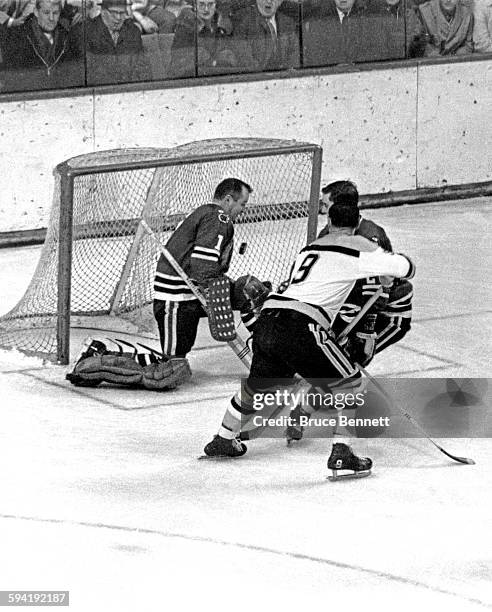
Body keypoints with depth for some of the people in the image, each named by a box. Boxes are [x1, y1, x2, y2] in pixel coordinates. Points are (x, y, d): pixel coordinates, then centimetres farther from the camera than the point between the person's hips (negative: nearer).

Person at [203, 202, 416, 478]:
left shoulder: (309, 248, 27)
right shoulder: (356, 247, 5)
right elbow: (404, 268, 0)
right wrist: (395, 258, 24)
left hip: (267, 320, 7)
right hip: (299, 328, -7)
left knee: (258, 384, 30)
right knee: (349, 383, 6)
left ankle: (223, 441, 45)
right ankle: (341, 454, -3)